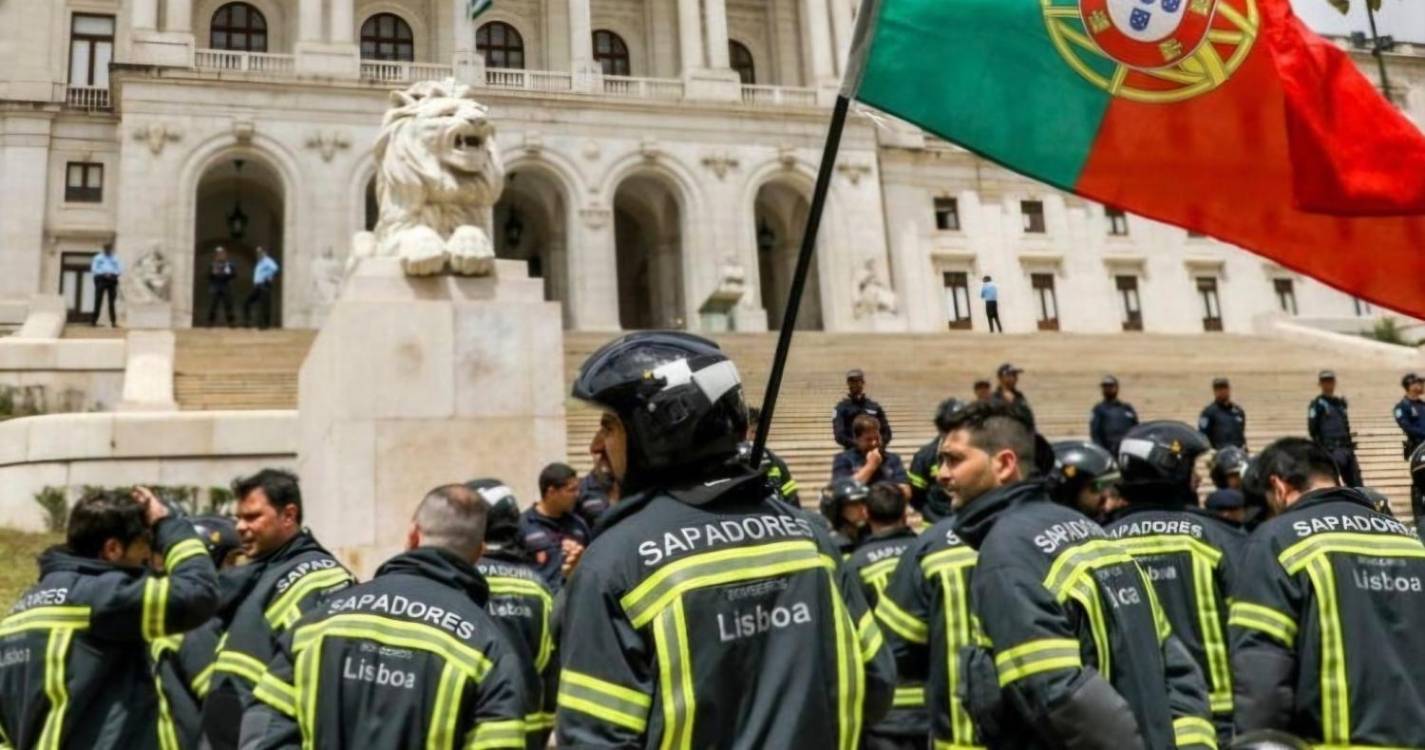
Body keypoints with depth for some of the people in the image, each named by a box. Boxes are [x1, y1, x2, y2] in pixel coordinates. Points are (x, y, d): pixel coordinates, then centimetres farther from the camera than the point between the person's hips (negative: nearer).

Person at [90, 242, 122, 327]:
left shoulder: (115, 259, 18)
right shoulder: (98, 258, 11)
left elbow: (120, 269, 10)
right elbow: (94, 269, 2)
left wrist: (112, 274, -8)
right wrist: (104, 273, -12)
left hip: (112, 280, 2)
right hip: (101, 279, -2)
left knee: (112, 302, -3)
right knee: (98, 301, -9)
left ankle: (113, 322, -6)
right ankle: (94, 321, -9)